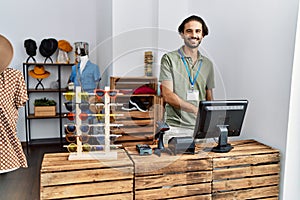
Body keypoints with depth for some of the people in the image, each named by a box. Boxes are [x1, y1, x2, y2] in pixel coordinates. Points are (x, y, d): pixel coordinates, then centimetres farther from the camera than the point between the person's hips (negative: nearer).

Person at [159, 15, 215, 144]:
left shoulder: (208, 64, 14)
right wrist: (195, 109, -19)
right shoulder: (169, 59, -1)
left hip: (200, 128, 4)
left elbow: (209, 98, 17)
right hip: (175, 128, -4)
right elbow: (167, 95, -9)